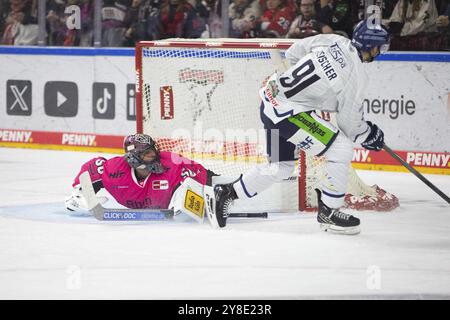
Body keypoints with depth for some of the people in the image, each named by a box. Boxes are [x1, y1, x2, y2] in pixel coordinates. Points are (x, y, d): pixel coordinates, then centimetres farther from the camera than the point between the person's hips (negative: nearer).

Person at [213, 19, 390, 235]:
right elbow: (349, 124, -10)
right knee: (342, 149, -7)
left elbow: (292, 53, 17)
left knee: (281, 166, 23)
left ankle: (227, 193, 28)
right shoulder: (356, 76, -16)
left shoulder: (333, 40, 3)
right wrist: (369, 135, 9)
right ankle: (328, 212, 2)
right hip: (286, 111, -9)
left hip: (272, 96, 9)